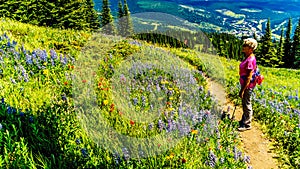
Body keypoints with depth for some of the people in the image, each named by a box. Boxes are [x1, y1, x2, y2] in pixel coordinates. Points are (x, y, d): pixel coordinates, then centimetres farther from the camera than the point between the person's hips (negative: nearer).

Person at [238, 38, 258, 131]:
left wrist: (242, 90, -21)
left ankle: (247, 124, 19)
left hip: (248, 86, -10)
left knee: (247, 105, 4)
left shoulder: (250, 60, -24)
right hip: (245, 84, 10)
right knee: (244, 103, 22)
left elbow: (249, 77, -24)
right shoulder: (248, 57, 6)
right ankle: (244, 120, 38)